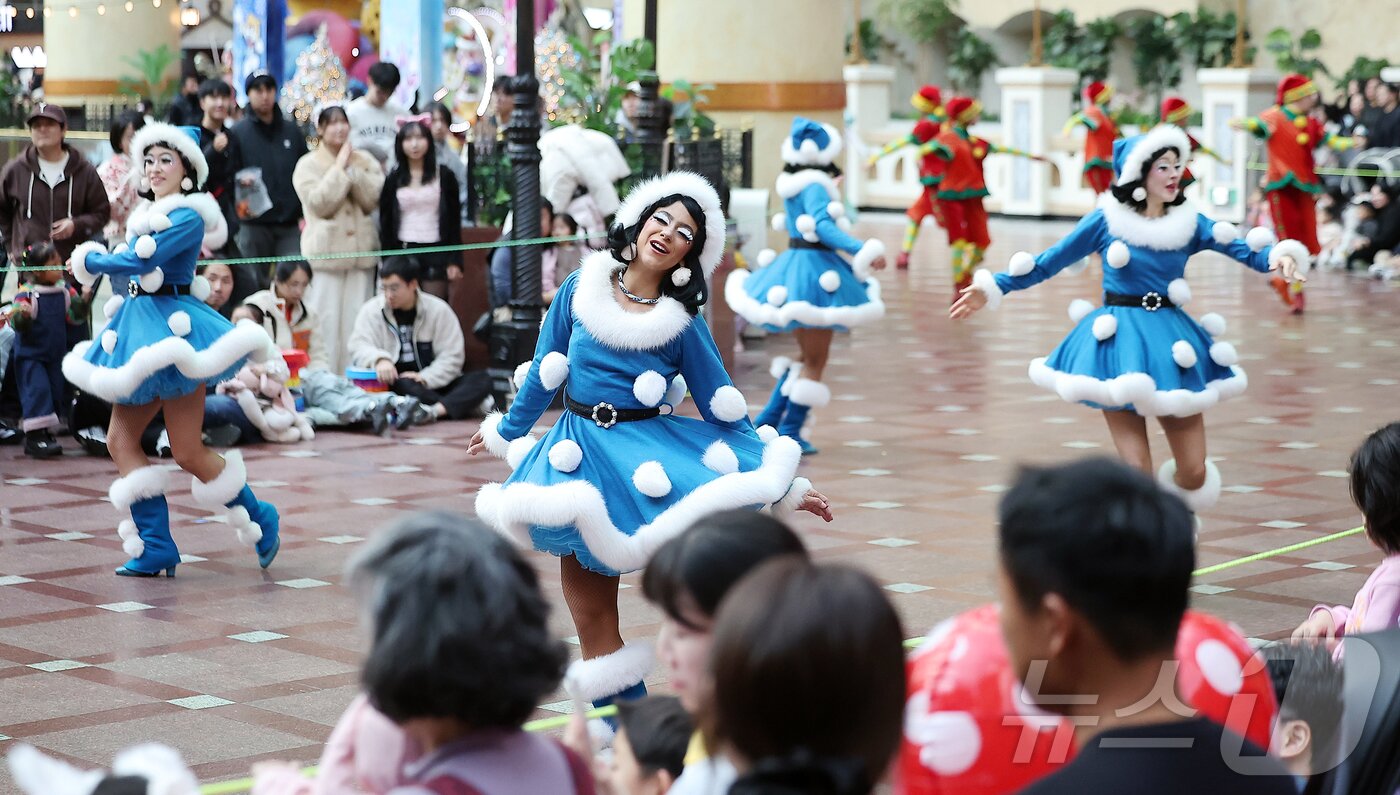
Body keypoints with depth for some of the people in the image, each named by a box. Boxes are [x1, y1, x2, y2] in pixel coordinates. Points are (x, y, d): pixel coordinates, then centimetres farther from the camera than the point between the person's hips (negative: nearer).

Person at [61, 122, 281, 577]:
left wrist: (91, 260, -6)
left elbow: (143, 260, -20)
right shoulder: (147, 215, 15)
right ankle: (154, 549, 6)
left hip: (173, 328, -9)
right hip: (139, 328, 9)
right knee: (120, 441, 3)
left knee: (187, 452, -6)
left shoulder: (188, 216, -11)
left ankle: (259, 520, 14)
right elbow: (136, 269, 12)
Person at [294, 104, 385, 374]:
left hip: (361, 250, 3)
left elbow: (374, 199, -1)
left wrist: (354, 169, -9)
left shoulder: (365, 160, 11)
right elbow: (319, 203, -12)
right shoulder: (308, 165, 2)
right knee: (326, 321, -6)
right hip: (326, 252, -3)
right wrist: (340, 167, -10)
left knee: (358, 321, 4)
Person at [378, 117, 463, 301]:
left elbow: (454, 220, 4)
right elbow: (385, 223, 9)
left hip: (436, 252, -1)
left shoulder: (444, 176, 4)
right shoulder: (394, 179, 8)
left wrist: (455, 260, -3)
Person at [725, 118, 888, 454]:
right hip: (814, 271, -9)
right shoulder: (814, 186, -17)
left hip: (793, 264, 9)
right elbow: (823, 227, -30)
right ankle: (790, 433, 4)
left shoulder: (793, 183, 10)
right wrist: (861, 251, -38)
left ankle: (768, 420, 20)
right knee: (815, 360, 1)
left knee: (808, 356, 21)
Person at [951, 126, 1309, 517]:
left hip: (1172, 342, 3)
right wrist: (993, 287, 0)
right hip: (1119, 342, -3)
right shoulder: (1107, 220, -1)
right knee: (1137, 473, -7)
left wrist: (1280, 256, -26)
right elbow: (1050, 261, 4)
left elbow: (1244, 249, -5)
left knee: (1194, 473, 3)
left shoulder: (1189, 223, 5)